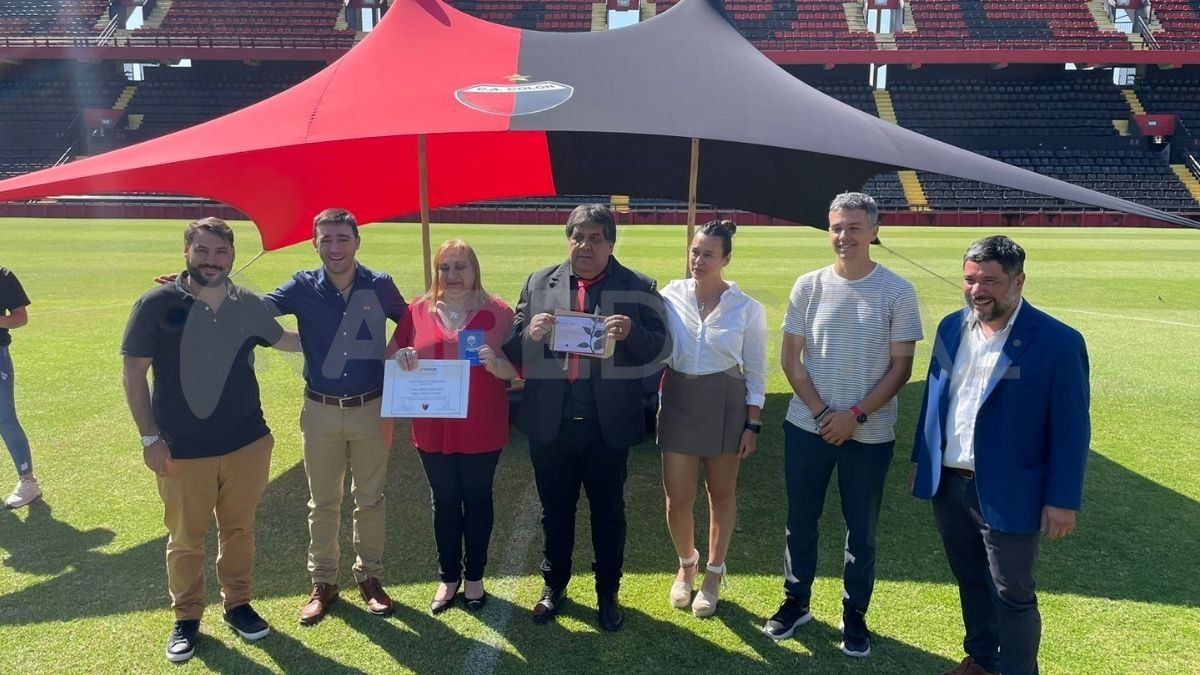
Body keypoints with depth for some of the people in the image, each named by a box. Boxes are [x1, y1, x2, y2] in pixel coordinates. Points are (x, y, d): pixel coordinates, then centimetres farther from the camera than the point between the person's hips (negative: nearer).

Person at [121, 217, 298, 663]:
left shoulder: (249, 306, -1)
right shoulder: (157, 304, -10)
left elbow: (281, 339, 19)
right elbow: (134, 374, -6)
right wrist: (150, 438, -8)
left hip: (246, 444, 3)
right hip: (182, 451, -2)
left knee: (239, 530, 16)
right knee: (186, 539, 12)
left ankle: (237, 604, 34)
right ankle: (186, 618, 31)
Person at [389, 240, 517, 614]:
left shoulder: (497, 312, -5)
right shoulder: (418, 311, 2)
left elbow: (516, 369, -4)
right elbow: (394, 357, 9)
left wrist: (495, 364, -25)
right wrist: (402, 359, -14)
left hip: (481, 429, -2)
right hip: (434, 428, 2)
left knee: (477, 501, 12)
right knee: (444, 503, 14)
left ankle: (475, 577, 28)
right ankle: (448, 577, 30)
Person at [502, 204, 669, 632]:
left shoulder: (637, 288, -1)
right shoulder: (538, 283, 5)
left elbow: (660, 349, -4)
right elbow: (514, 350, 4)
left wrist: (632, 333, -24)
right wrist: (530, 333, -18)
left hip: (608, 423, -1)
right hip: (551, 422, 2)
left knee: (608, 512, 14)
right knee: (554, 509, 17)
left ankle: (607, 593, 33)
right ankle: (554, 585, 37)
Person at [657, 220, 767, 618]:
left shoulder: (747, 308, -6)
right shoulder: (670, 296, -4)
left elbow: (756, 371, -1)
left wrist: (753, 425, -3)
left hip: (725, 404, -1)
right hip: (678, 401, 1)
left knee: (721, 494, 13)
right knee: (678, 499, 4)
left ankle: (713, 575, 32)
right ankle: (686, 565, 33)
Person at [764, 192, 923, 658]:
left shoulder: (898, 292, -6)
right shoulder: (809, 286, -1)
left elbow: (901, 367, -5)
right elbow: (791, 359, 1)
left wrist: (855, 415, -13)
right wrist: (821, 413, -8)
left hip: (870, 434, -1)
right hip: (807, 426, 2)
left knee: (861, 530, 11)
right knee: (801, 522, 13)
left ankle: (854, 615, 29)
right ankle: (795, 602, 31)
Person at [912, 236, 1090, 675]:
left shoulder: (1057, 342, -14)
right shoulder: (951, 328, 3)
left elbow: (1071, 430, -12)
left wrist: (1062, 499, -12)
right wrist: (920, 459, 13)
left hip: (1007, 493, -5)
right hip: (948, 484, 6)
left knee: (1012, 596, 10)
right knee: (970, 581, 22)